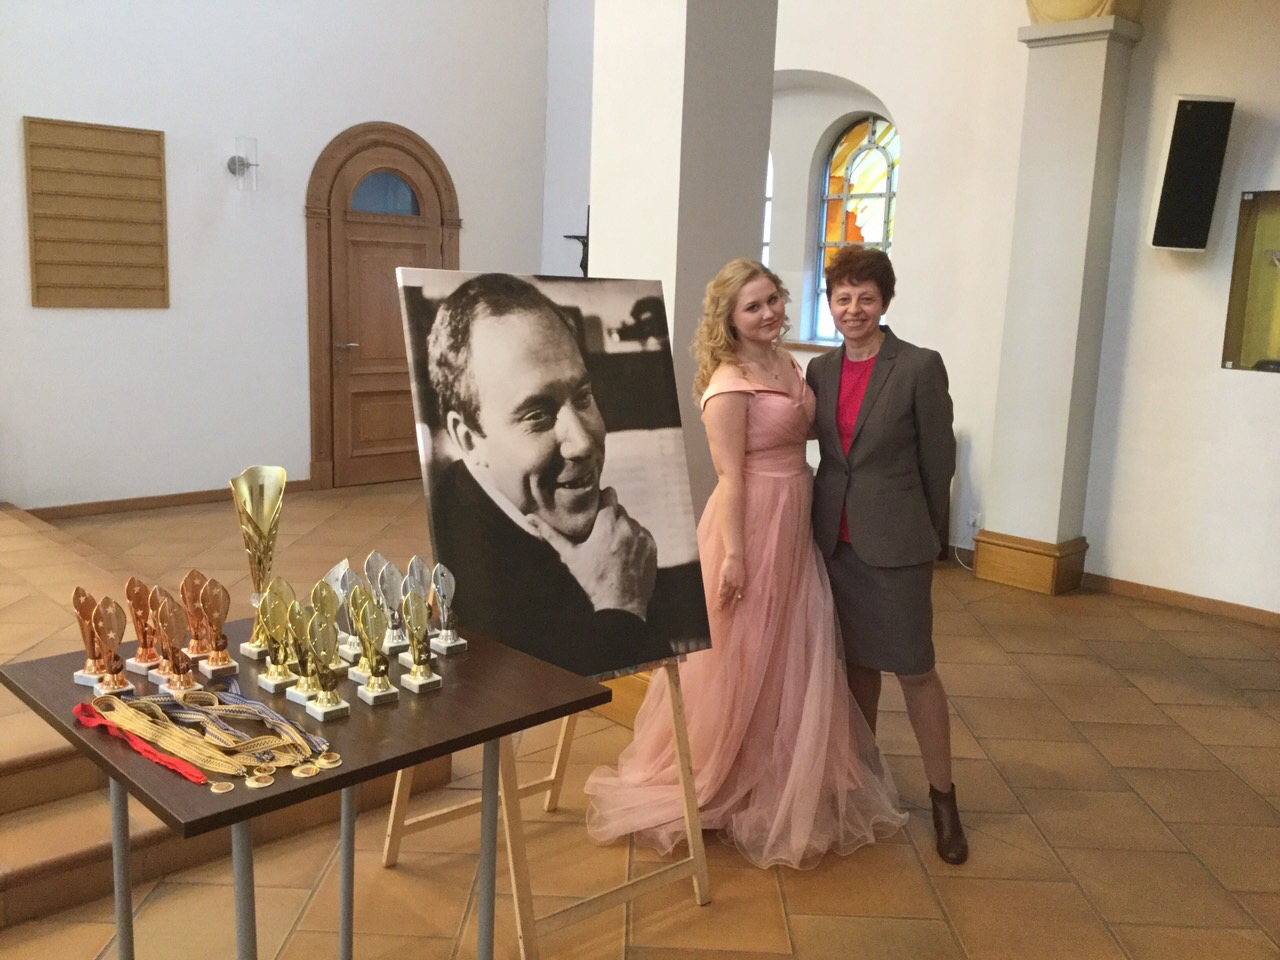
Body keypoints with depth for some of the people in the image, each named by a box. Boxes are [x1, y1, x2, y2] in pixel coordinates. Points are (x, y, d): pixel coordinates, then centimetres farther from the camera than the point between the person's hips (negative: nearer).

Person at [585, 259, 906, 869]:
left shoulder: (787, 365, 9)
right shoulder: (730, 383, -16)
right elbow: (731, 476, -18)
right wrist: (734, 554, -20)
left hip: (793, 528, 8)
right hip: (751, 527, -8)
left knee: (792, 660, 17)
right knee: (741, 659, 5)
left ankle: (782, 784, 35)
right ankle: (716, 783, 25)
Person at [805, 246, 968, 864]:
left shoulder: (919, 367, -8)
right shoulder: (820, 370, 6)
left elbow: (938, 459, -4)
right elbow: (819, 448, 11)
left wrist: (929, 535, 1)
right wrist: (818, 519, 5)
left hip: (895, 541, -5)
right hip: (835, 536, 5)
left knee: (914, 668, 1)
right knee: (856, 660, 17)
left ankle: (942, 796, 17)